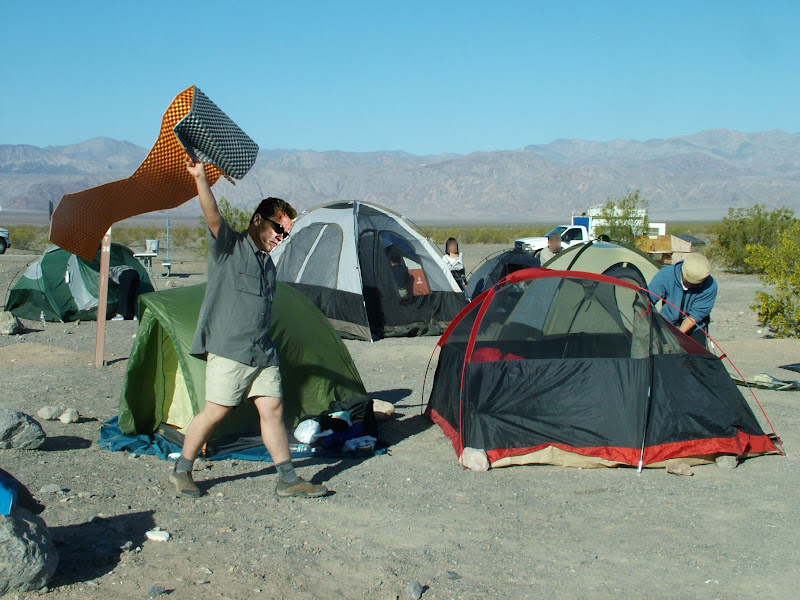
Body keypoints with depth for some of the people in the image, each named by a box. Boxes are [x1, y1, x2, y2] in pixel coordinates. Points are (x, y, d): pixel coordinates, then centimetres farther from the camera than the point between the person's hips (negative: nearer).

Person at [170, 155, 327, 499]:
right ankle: (181, 471, 13)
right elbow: (213, 216, -22)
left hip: (263, 352, 7)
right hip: (228, 349, -7)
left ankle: (287, 480, 9)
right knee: (216, 410, -3)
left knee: (273, 408, 4)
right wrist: (200, 178, -37)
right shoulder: (229, 247, -4)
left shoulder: (267, 262, 18)